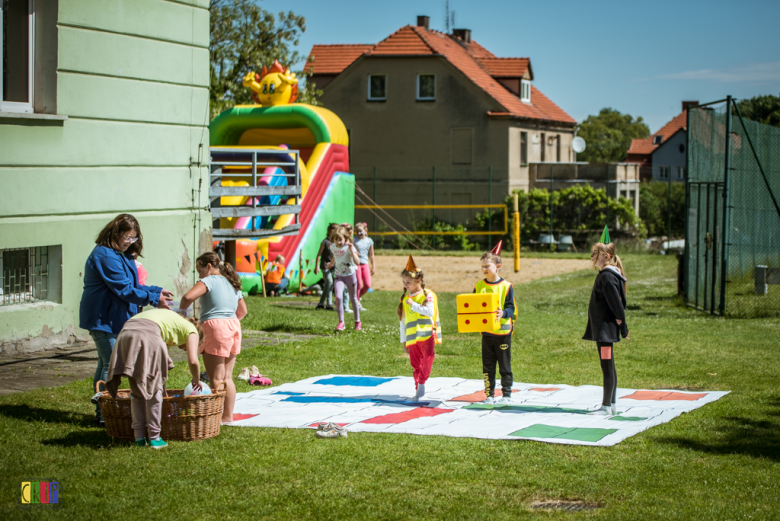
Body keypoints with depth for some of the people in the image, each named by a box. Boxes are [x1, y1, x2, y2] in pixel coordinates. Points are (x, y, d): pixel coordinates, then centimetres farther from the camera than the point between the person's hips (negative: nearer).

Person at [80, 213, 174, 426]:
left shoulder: (122, 256, 15)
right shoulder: (106, 255, -19)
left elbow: (133, 286, 18)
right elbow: (124, 289, -21)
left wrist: (157, 291, 5)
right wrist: (154, 299, -18)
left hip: (113, 319, 11)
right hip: (103, 319, -11)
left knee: (106, 363, 14)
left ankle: (102, 410, 21)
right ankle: (104, 412, -5)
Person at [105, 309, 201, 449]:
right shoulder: (190, 329, 22)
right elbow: (192, 361, 9)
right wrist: (197, 381, 29)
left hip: (125, 333, 6)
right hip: (148, 335, -6)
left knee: (137, 391, 15)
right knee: (155, 389, 8)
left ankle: (139, 436, 11)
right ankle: (154, 437, 8)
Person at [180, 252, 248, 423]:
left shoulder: (209, 281, -6)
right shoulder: (232, 284, 19)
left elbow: (188, 297, -21)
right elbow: (242, 311, 27)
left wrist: (182, 312, -4)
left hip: (216, 326, -8)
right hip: (234, 326, 8)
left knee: (216, 378, -4)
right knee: (227, 377, 13)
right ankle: (228, 416, 16)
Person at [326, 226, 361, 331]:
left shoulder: (349, 247, -17)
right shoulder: (333, 247, -2)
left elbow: (357, 262, -28)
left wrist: (351, 250, -36)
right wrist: (331, 263, 9)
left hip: (350, 275, -3)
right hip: (339, 276, 3)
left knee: (353, 299, 10)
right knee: (338, 297, -18)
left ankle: (357, 322, 27)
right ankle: (341, 322, -11)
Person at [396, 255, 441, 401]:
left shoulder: (428, 295, -1)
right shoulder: (405, 298, 13)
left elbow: (430, 311, -17)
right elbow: (403, 321, 17)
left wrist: (413, 305, -17)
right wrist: (403, 340, 17)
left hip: (427, 334, -4)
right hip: (412, 337, 4)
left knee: (428, 356, -24)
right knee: (415, 365, 6)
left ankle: (421, 383, -17)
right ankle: (418, 391, 13)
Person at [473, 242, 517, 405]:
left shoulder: (506, 286, -7)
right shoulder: (479, 286, 6)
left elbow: (511, 308, -8)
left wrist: (503, 314, -28)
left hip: (503, 331, -4)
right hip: (485, 332, 4)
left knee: (505, 366, 2)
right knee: (487, 366, 8)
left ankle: (507, 395, 9)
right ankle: (489, 395, 15)